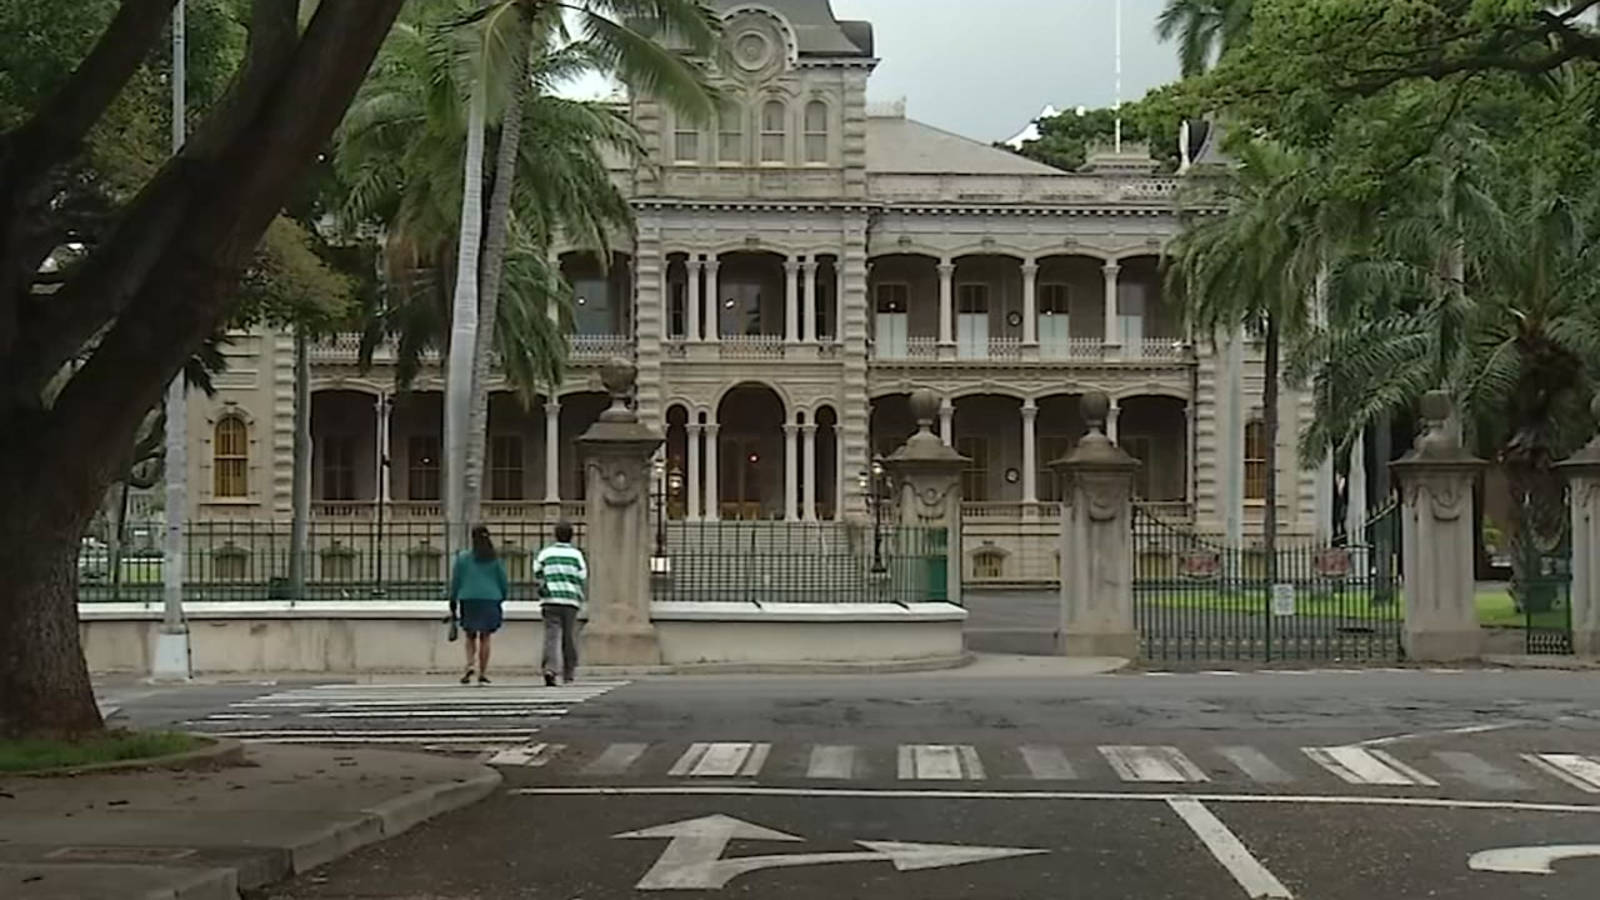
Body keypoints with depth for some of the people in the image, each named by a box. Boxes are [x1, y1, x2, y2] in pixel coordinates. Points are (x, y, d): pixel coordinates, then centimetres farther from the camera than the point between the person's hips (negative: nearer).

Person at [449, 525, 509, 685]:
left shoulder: (463, 557, 1)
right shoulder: (495, 559, 2)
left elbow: (456, 580, 2)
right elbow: (503, 581, 3)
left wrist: (453, 600, 11)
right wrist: (501, 600, 15)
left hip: (469, 600, 0)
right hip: (490, 600, 0)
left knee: (470, 636, 11)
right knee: (485, 638, 4)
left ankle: (470, 665, -12)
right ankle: (483, 673, 0)